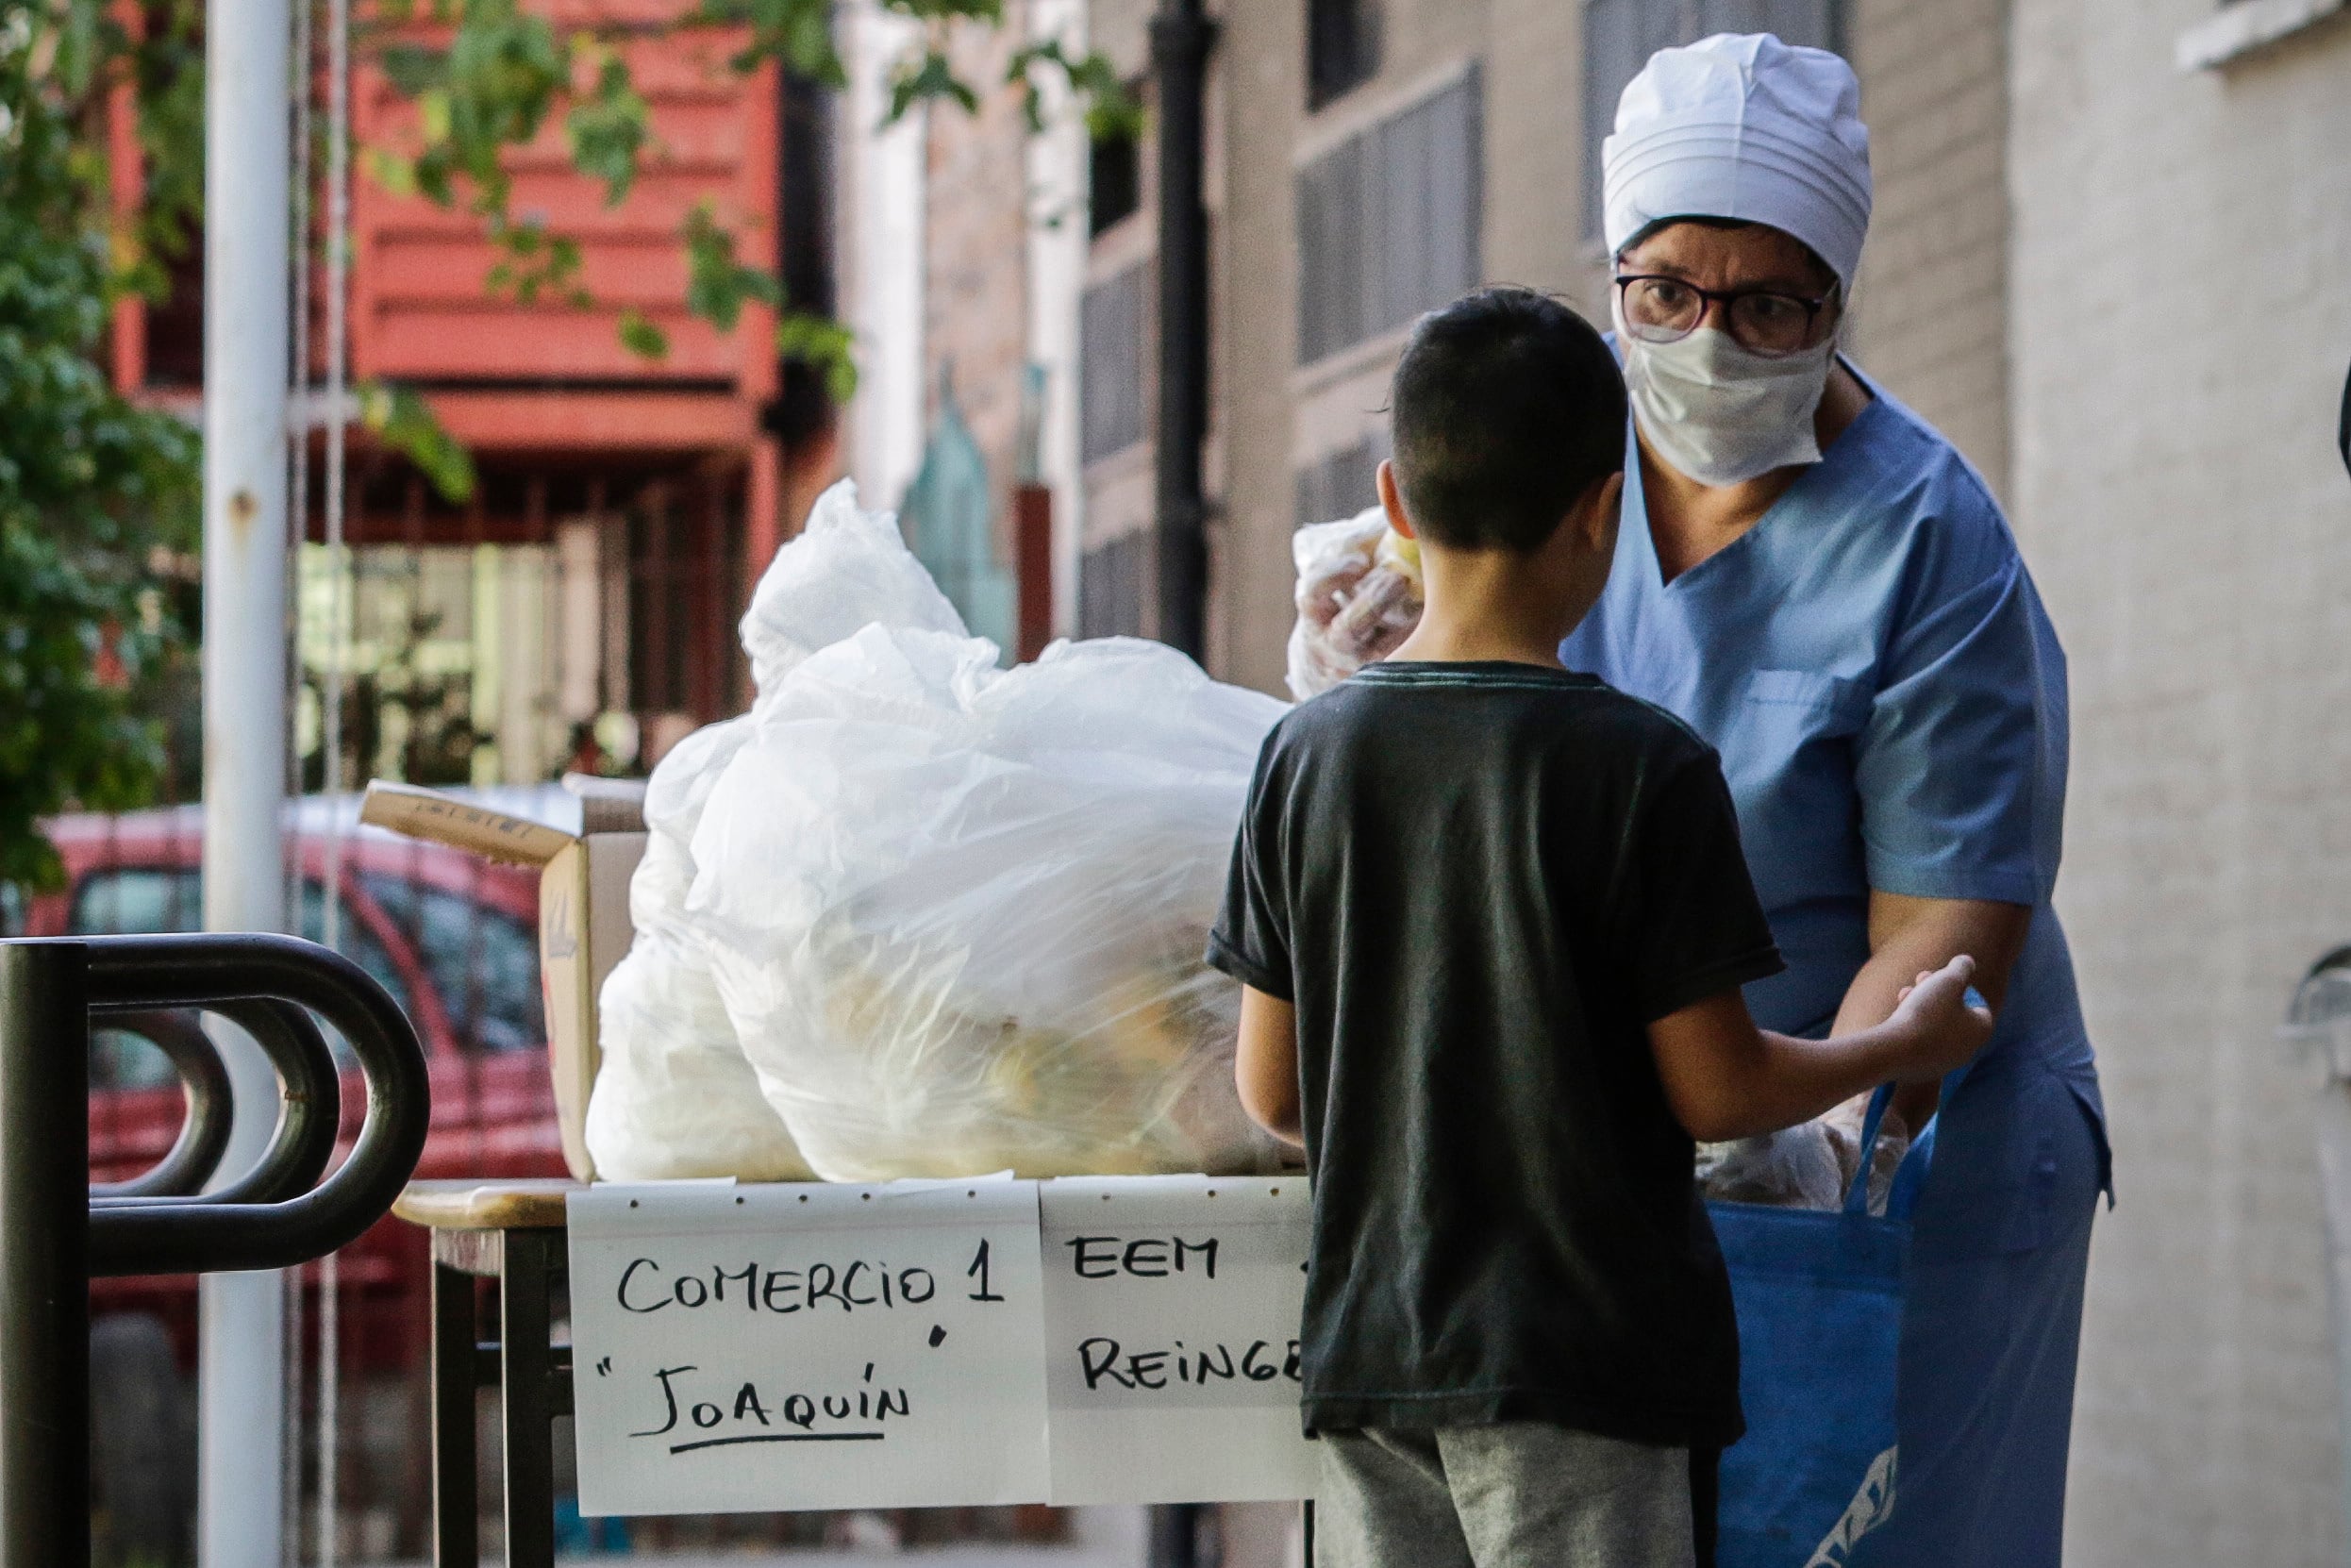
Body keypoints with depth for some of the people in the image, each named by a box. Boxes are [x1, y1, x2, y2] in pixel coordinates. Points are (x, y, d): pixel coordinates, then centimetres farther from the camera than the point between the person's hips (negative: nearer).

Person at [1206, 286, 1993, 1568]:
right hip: (1583, 1366, -4)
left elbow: (1272, 1093, 6)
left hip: (1365, 1357, 5)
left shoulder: (1307, 754, 2)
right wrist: (1909, 1044, 9)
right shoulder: (1643, 768, -11)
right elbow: (1715, 1089, -8)